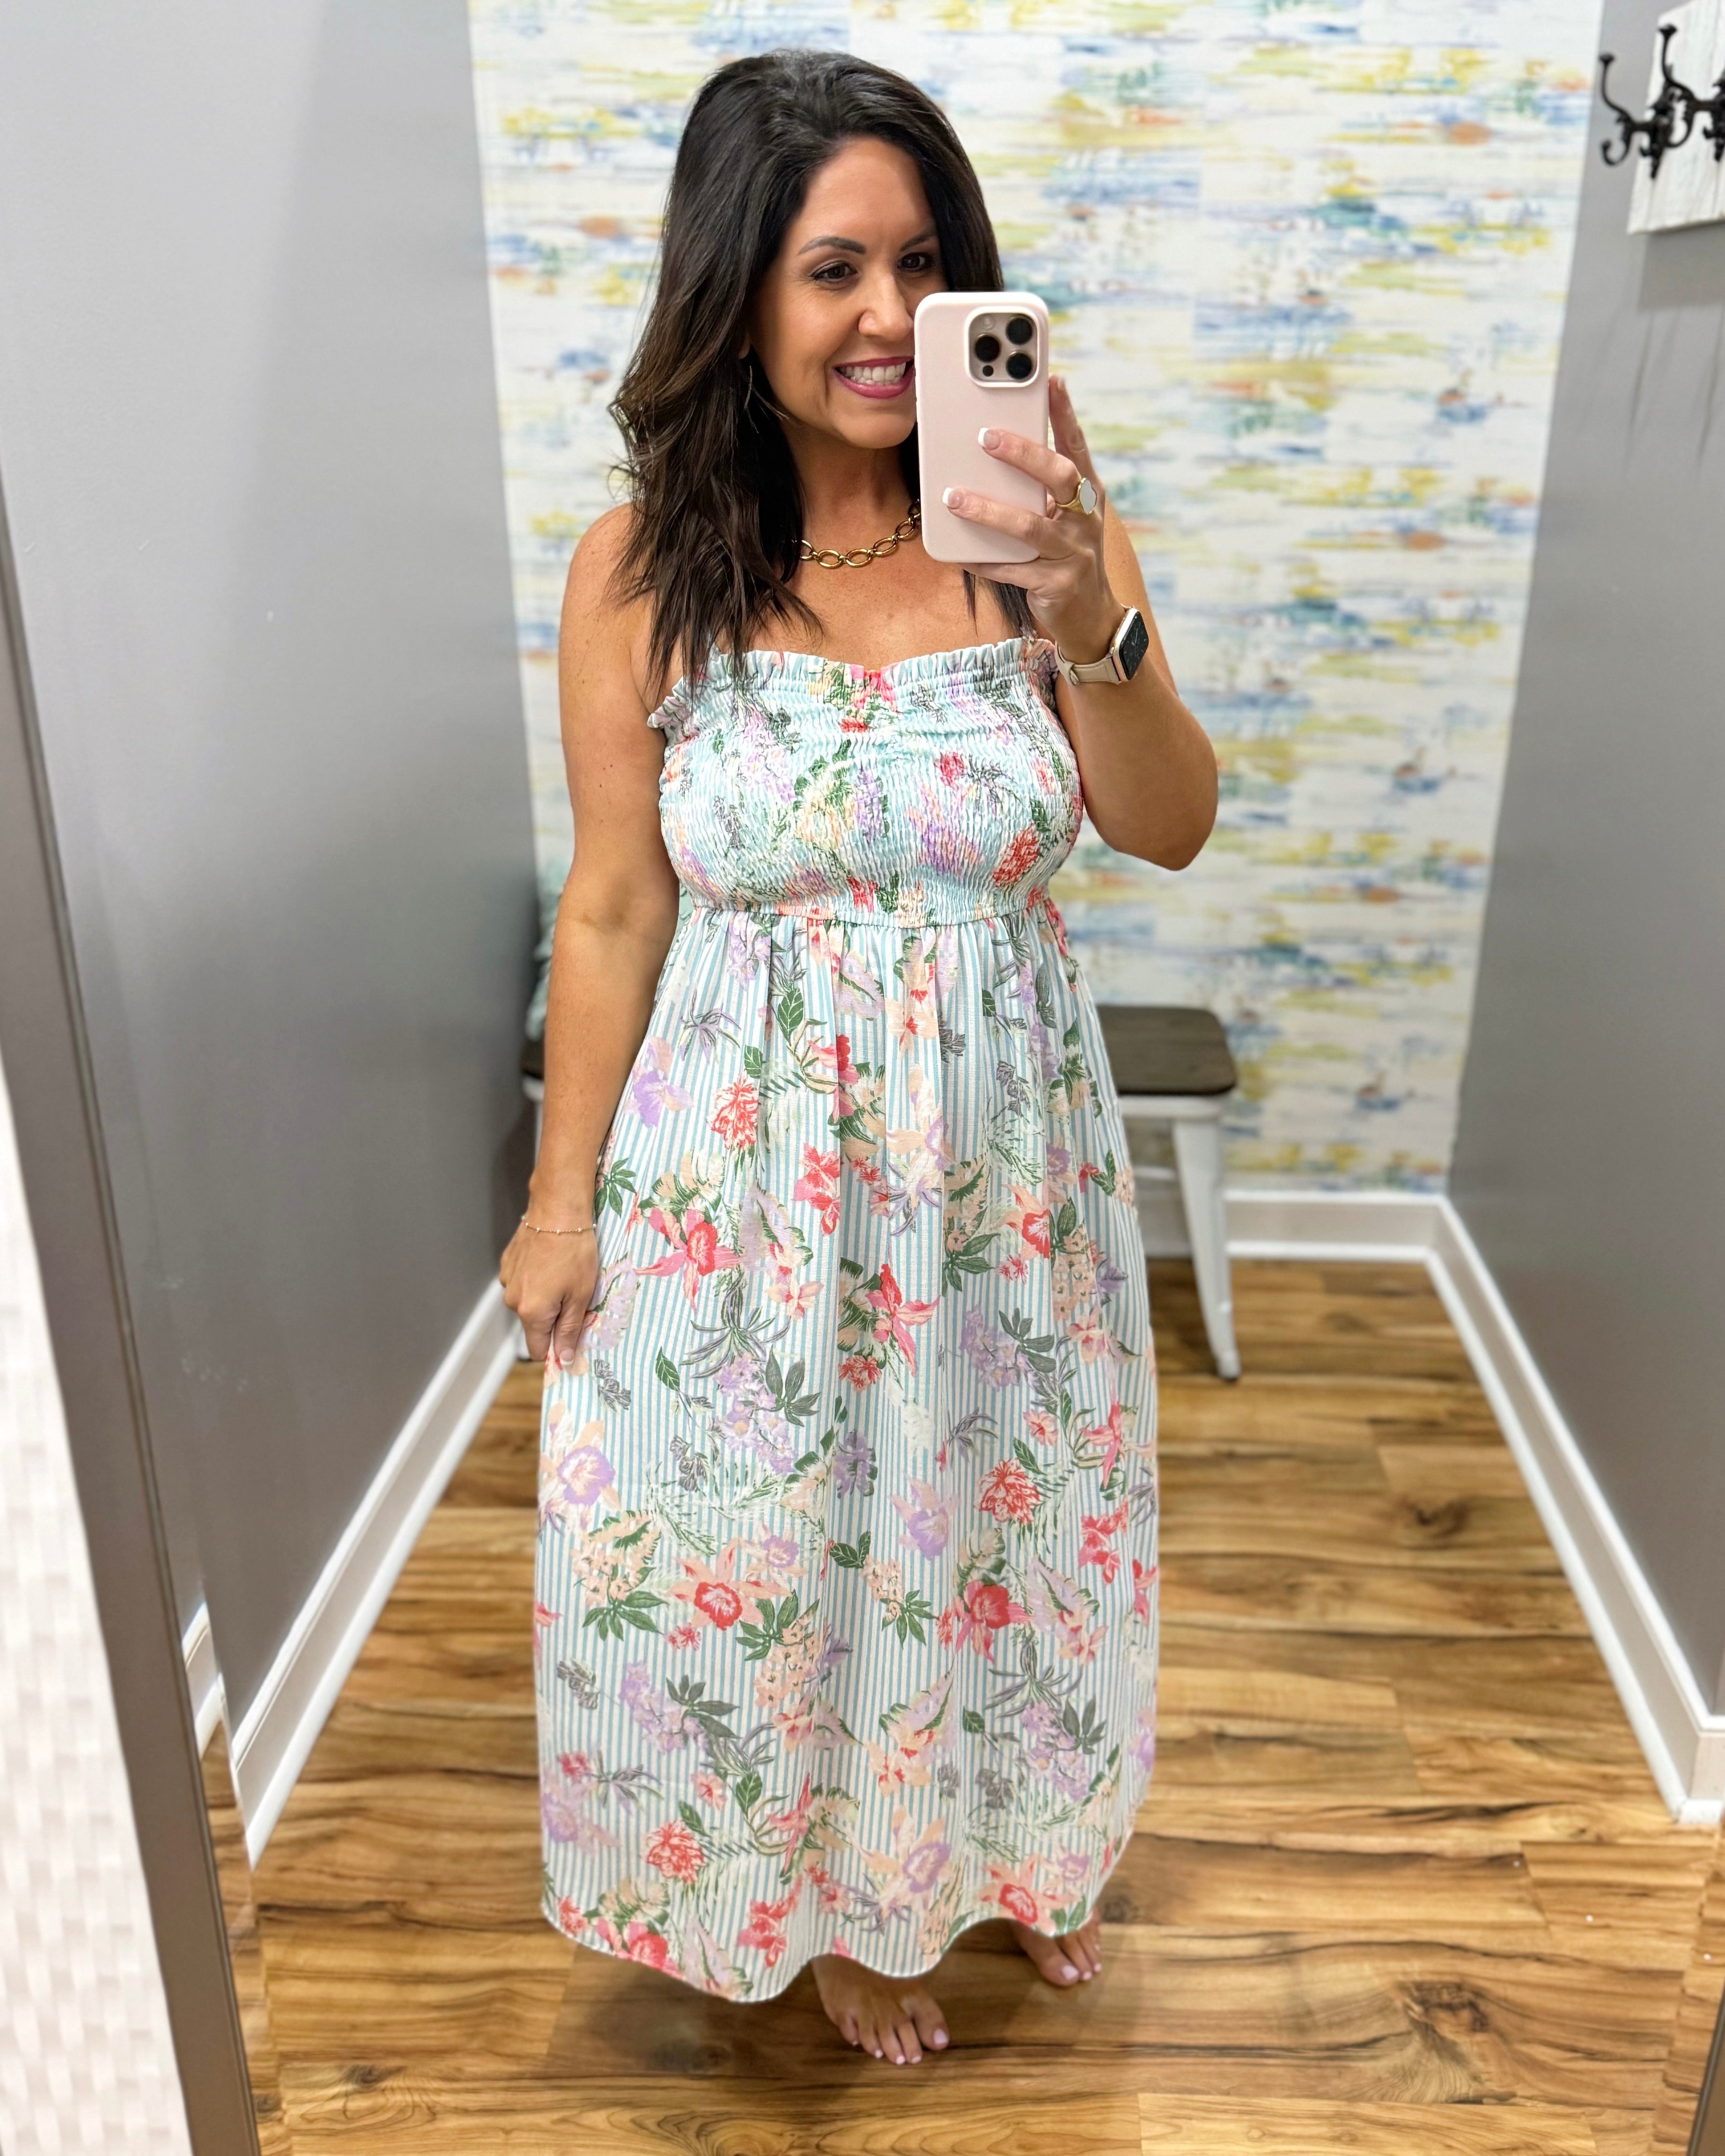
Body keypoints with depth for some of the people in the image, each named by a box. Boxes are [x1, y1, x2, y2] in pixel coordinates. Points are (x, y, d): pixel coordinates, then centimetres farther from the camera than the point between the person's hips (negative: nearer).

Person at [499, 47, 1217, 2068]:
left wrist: (1093, 632, -30)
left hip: (1003, 1145, 2)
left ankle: (1014, 1837, 54)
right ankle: (837, 1888, 48)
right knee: (776, 1536, 16)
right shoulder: (643, 569, -11)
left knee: (1005, 1507, 21)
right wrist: (561, 1201, -2)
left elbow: (1172, 830, -12)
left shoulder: (1034, 526, -7)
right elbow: (613, 913, -6)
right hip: (753, 1161, -1)